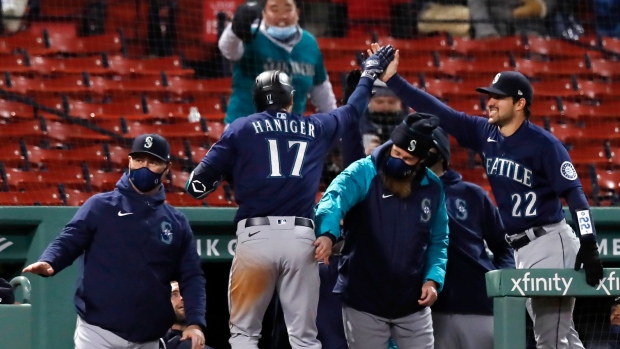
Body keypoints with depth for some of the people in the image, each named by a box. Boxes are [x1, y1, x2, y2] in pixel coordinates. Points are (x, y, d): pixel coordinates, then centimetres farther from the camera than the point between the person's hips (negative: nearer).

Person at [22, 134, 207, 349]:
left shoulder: (177, 223, 12)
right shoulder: (101, 206, 4)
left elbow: (192, 277, 9)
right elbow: (69, 241, -4)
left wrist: (195, 323, -6)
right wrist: (48, 263, -27)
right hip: (98, 332, -3)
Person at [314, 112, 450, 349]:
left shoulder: (432, 188, 4)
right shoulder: (362, 174, -9)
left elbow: (438, 241, 14)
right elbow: (334, 200, -28)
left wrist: (433, 279, -3)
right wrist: (328, 234, -49)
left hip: (412, 303, 3)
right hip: (363, 300, -3)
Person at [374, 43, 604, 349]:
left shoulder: (544, 144, -13)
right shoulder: (485, 133, 7)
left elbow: (573, 192, -17)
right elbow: (438, 112, 6)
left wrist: (588, 246, -26)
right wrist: (392, 80, -1)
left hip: (550, 245, -8)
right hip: (521, 249, 8)